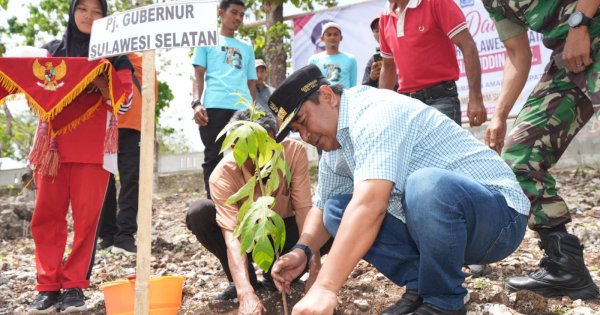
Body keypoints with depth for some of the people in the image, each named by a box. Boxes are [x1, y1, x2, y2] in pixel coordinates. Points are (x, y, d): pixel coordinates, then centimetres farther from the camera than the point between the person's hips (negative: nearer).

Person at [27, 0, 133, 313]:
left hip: (93, 146, -2)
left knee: (87, 217, -4)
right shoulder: (52, 49, 14)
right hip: (53, 143, 2)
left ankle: (74, 285, 4)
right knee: (46, 216, -1)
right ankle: (48, 286, 6)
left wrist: (97, 78, -16)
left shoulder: (113, 54, 8)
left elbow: (124, 99, -2)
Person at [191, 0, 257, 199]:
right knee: (213, 157, -5)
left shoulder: (247, 48, 26)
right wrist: (197, 103, -8)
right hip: (214, 107, -3)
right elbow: (198, 74, 7)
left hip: (244, 110, 3)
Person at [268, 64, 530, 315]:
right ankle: (420, 284, 0)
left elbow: (371, 204, -35)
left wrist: (324, 288, -38)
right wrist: (302, 250, -5)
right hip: (436, 221, 8)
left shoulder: (375, 112, -22)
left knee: (428, 187, -39)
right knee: (338, 211, 0)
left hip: (499, 213, -8)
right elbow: (321, 206, 17)